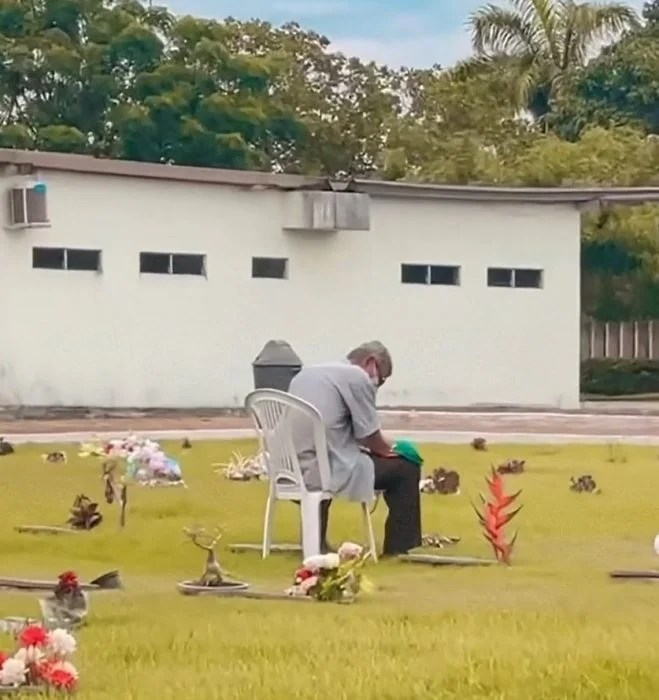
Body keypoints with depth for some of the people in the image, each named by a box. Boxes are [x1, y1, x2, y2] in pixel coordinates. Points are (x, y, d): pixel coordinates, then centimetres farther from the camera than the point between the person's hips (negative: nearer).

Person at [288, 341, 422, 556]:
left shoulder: (306, 373, 18)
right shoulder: (357, 377, -7)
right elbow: (370, 437, -6)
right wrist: (391, 450, 16)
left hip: (292, 469, 8)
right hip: (329, 471, -8)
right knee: (405, 467, 8)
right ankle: (399, 547, 15)